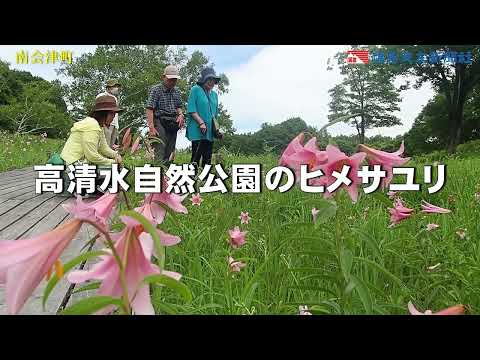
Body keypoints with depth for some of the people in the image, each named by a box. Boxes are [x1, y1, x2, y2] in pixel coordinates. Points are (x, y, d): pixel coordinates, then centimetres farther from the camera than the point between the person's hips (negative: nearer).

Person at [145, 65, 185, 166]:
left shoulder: (176, 92, 16)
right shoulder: (156, 90, -4)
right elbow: (149, 109, -9)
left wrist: (180, 114, 1)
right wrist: (151, 127, -18)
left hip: (173, 125, 7)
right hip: (160, 124, -7)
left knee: (169, 156, 9)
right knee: (160, 156, -14)